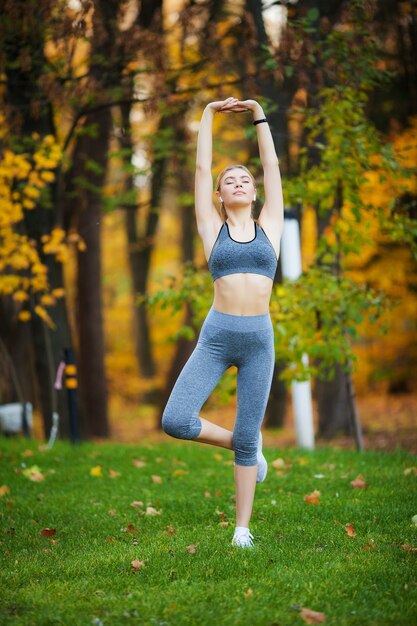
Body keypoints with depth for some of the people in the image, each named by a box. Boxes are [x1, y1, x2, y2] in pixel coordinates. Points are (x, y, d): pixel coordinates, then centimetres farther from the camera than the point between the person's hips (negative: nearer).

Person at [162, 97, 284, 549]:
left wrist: (259, 115, 15)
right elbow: (201, 168, 9)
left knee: (247, 436, 3)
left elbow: (272, 167, 13)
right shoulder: (212, 228, 8)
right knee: (175, 421, -14)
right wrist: (208, 115, 14)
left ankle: (243, 529, 13)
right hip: (216, 337, 0)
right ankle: (243, 445, 14)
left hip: (259, 339, 0)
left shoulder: (269, 226, 11)